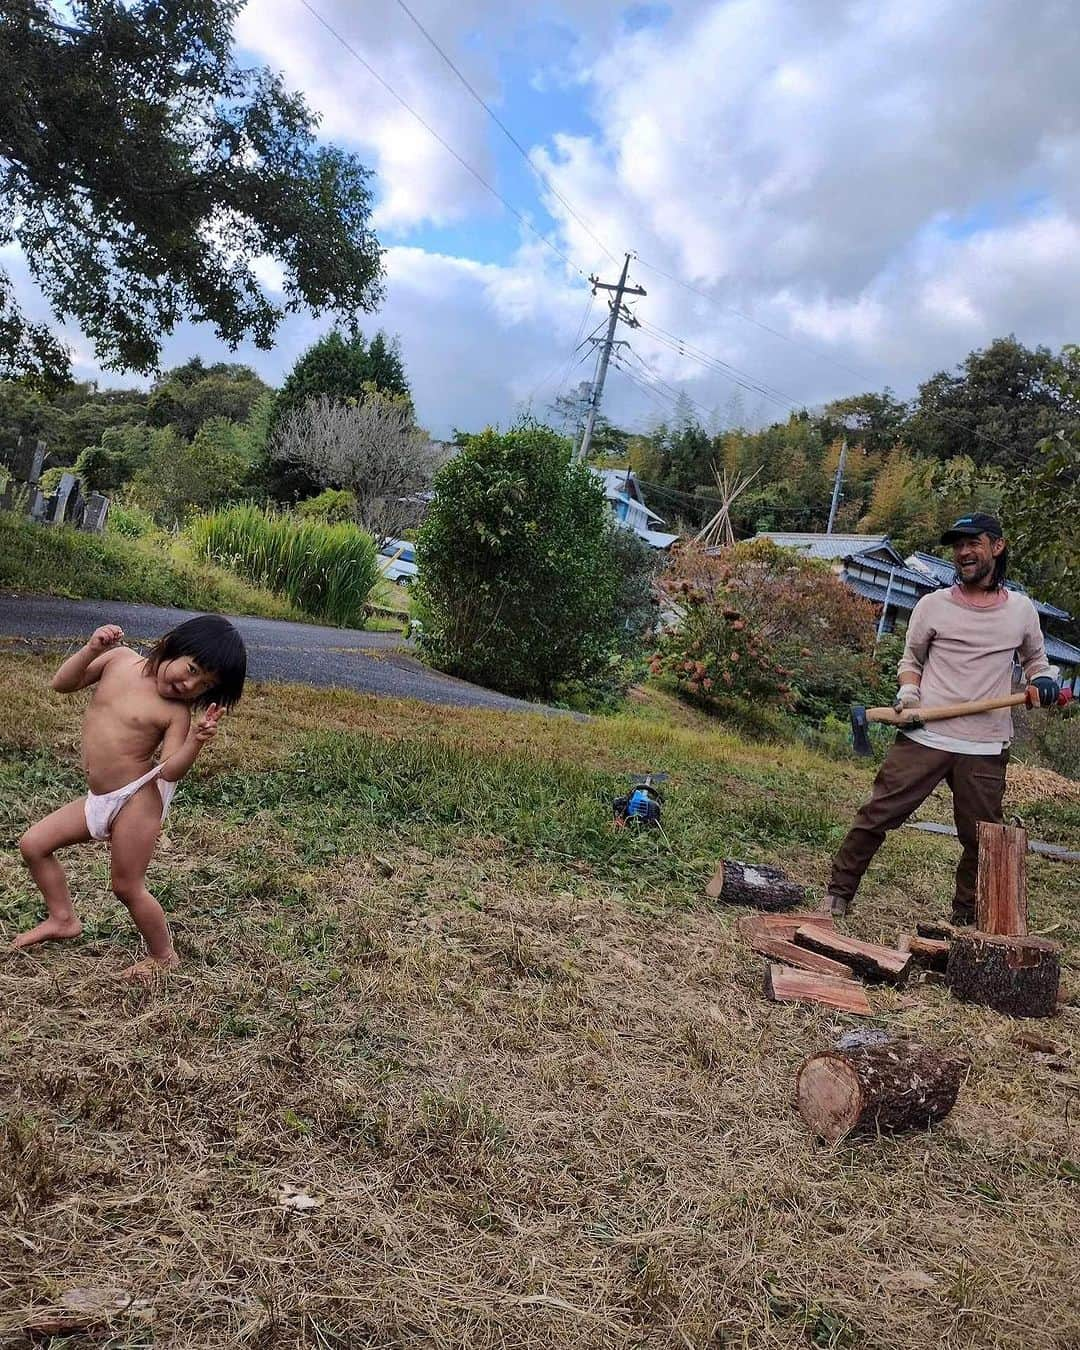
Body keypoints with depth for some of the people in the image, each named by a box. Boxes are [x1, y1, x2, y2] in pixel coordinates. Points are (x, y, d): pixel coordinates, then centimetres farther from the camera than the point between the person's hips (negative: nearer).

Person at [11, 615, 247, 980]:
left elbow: (170, 771, -22)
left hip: (138, 799, -7)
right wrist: (92, 650, -15)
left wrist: (197, 740, -40)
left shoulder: (178, 712, -14)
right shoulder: (119, 659, -1)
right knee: (33, 844, 14)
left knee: (127, 887, 2)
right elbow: (62, 684, 1)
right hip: (98, 798, 7)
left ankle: (164, 957, 23)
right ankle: (63, 919, 30)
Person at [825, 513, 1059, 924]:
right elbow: (910, 660, 15)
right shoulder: (933, 605, 5)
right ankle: (838, 895, 10)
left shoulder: (1021, 609, 10)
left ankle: (964, 920, 27)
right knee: (877, 815, -4)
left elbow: (1034, 659, 25)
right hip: (924, 737, -2)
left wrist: (1042, 681, 3)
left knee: (981, 839, 9)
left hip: (986, 750, 2)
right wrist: (908, 692, -5)